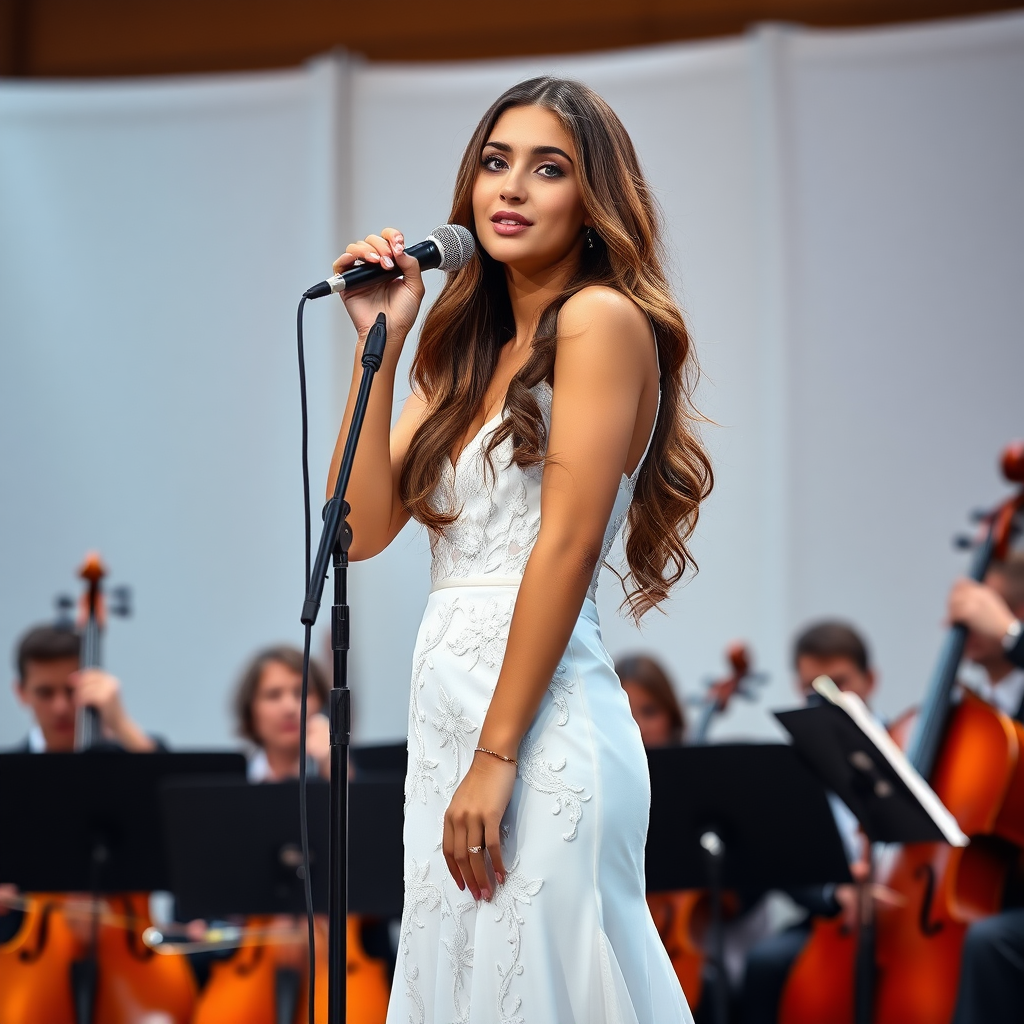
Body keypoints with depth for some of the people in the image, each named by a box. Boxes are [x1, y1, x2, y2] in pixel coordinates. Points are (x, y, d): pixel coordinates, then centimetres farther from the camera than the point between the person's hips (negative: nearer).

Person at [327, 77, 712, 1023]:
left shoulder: (602, 318, -5)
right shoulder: (467, 352, 18)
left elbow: (567, 544, -13)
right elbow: (364, 526, 8)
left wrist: (497, 757, -17)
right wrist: (380, 343, 3)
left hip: (538, 725, -8)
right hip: (443, 712, 8)